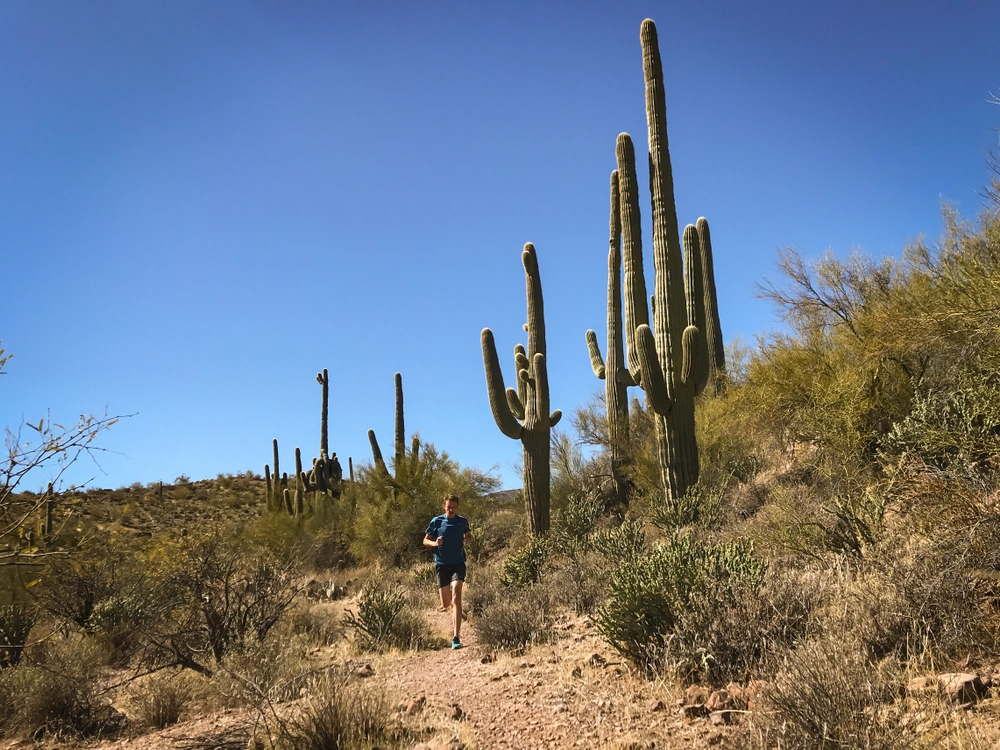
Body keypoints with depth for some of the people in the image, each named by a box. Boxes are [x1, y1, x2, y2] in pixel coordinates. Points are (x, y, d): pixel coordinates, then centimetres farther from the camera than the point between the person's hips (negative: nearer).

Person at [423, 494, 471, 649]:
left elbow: (468, 535, 20)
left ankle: (457, 637, -20)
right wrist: (435, 543, -18)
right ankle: (445, 605, 48)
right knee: (446, 604, 7)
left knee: (456, 597, -21)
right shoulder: (436, 521, -3)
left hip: (458, 564, -1)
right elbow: (425, 541, 4)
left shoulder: (463, 521, 1)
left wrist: (467, 539, -4)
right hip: (441, 565, 1)